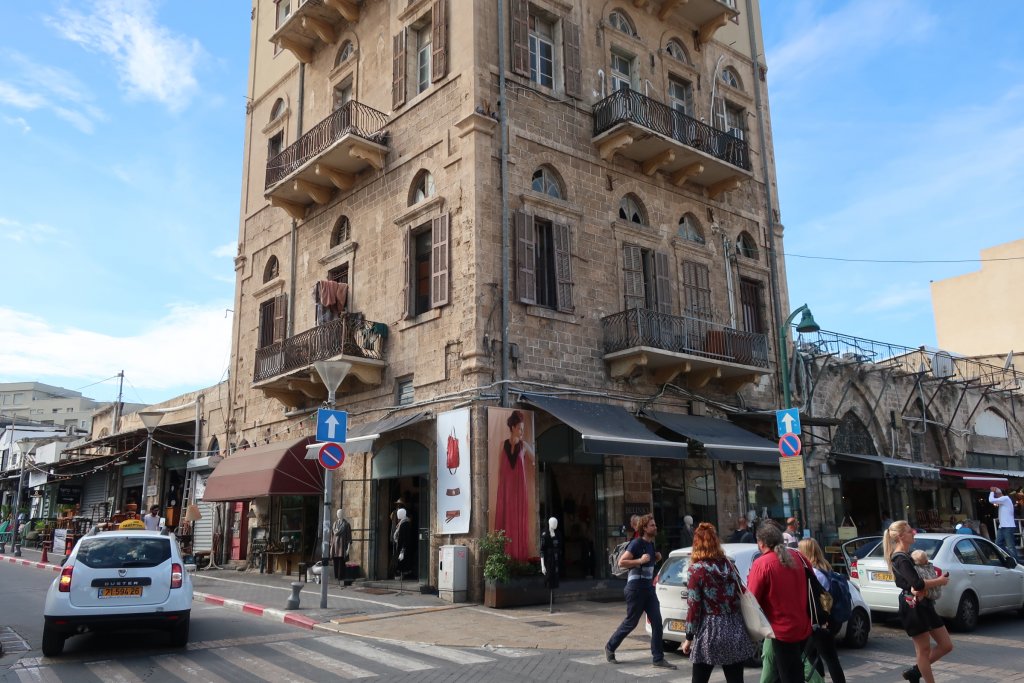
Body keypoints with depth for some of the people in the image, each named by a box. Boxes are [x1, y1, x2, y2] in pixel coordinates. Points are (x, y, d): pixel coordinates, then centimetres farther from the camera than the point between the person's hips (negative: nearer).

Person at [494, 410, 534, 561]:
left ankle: (519, 555, 9)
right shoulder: (503, 444, 4)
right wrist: (499, 488, 4)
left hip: (519, 488, -1)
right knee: (505, 520, 3)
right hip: (505, 488, 1)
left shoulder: (524, 446, 2)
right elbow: (499, 469, 6)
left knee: (519, 521, 2)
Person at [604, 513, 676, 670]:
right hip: (636, 588, -8)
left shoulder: (651, 543, 11)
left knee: (657, 622, 0)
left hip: (649, 588, 8)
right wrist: (640, 560, -26)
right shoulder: (637, 543, -16)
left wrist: (656, 558, 8)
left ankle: (658, 659, 5)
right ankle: (610, 647, 23)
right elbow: (621, 562, -20)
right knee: (631, 622, 3)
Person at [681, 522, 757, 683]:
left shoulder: (697, 569, -8)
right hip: (735, 630, 4)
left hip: (710, 631, -4)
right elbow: (741, 594, 9)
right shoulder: (728, 563, 6)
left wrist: (689, 638, -3)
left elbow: (693, 606, -10)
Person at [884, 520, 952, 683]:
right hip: (912, 607, -10)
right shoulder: (900, 559, -17)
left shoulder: (906, 556, 14)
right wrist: (940, 581, -10)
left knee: (946, 645, 12)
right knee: (924, 649, 1)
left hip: (923, 604, 10)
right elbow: (917, 584, -26)